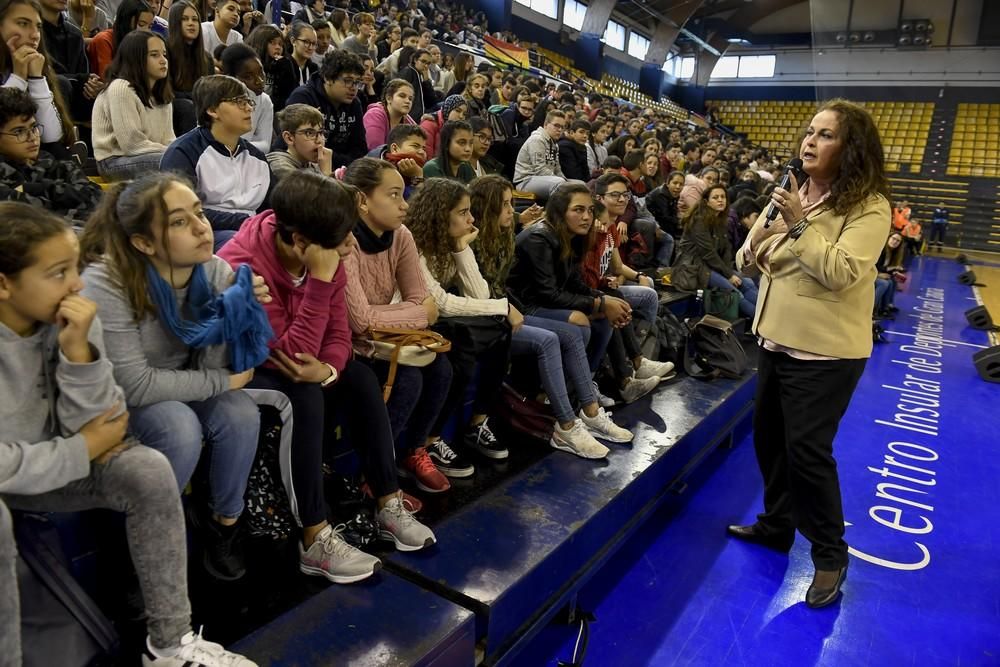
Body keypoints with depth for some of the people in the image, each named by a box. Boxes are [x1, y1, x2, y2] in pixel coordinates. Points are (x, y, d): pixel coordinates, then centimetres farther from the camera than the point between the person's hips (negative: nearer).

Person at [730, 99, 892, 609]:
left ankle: (830, 554, 15)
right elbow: (753, 259, 10)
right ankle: (776, 524, 36)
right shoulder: (792, 193, 8)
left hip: (826, 349, -7)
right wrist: (753, 247, -12)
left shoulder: (868, 206, -13)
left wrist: (800, 227, -26)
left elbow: (842, 274, -24)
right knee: (768, 436, 16)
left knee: (806, 450, -5)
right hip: (776, 338, 7)